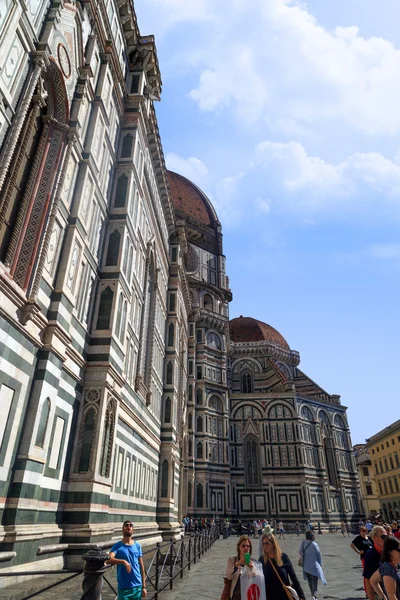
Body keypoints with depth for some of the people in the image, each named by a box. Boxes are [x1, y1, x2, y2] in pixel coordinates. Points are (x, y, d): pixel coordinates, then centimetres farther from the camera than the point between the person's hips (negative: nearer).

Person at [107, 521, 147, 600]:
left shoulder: (137, 546, 5)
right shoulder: (117, 546, -5)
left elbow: (141, 566, 9)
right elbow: (108, 560, -24)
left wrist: (144, 586, 7)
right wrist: (123, 561, -37)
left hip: (137, 586, 3)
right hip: (124, 587, -3)